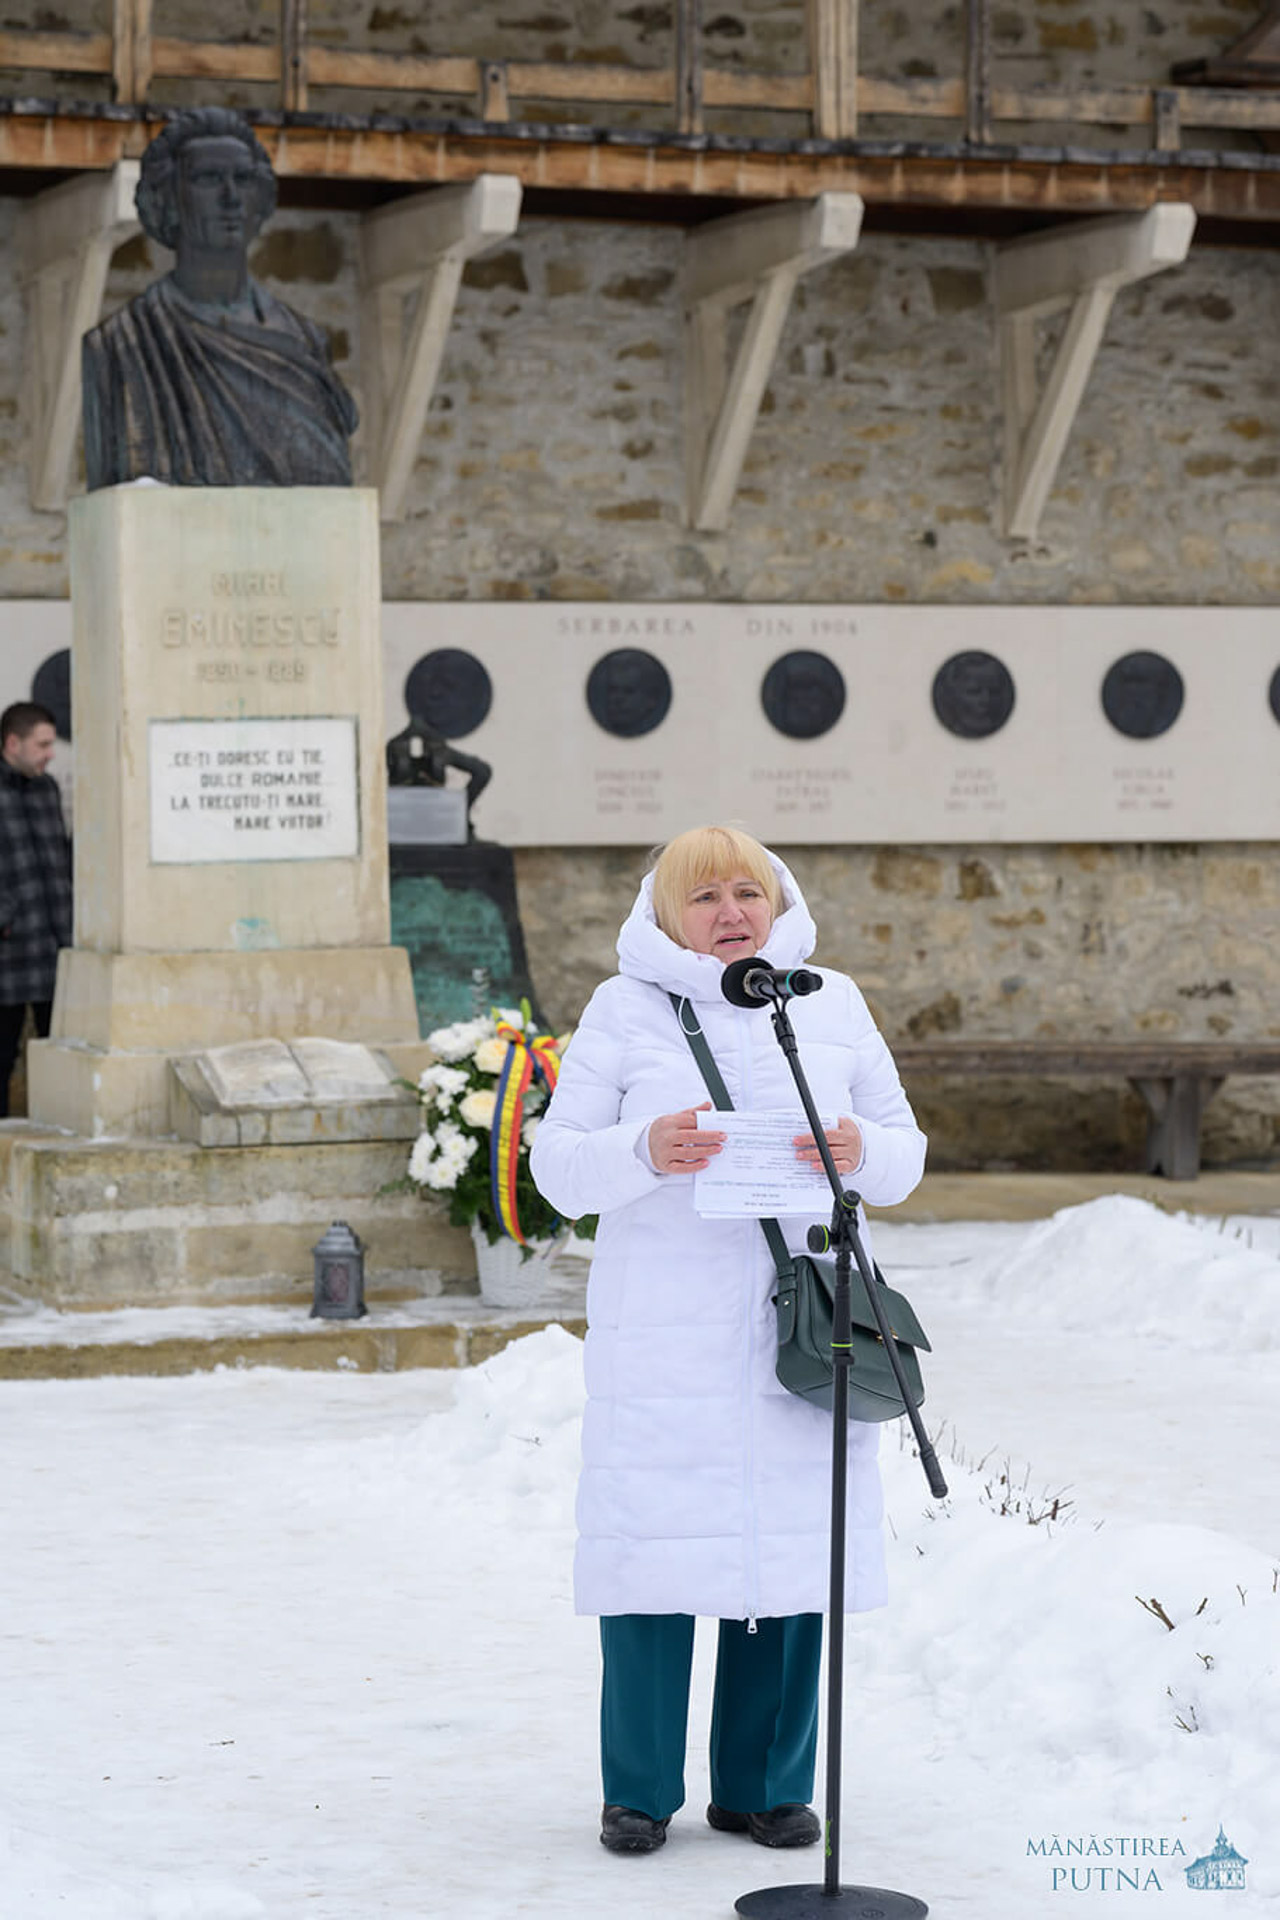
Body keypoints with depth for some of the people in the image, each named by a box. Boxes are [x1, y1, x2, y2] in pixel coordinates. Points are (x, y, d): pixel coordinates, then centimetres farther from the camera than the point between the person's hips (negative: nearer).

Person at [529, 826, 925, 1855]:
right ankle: (640, 1790, 9)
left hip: (801, 1324, 2)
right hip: (665, 1332, -2)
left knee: (790, 1541, 3)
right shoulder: (624, 1010, 5)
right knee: (654, 1539, -4)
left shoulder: (833, 1005, 13)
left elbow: (905, 1155, 13)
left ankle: (767, 1785, 16)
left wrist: (862, 1151, -10)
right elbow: (558, 1167, 2)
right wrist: (644, 1153, -18)